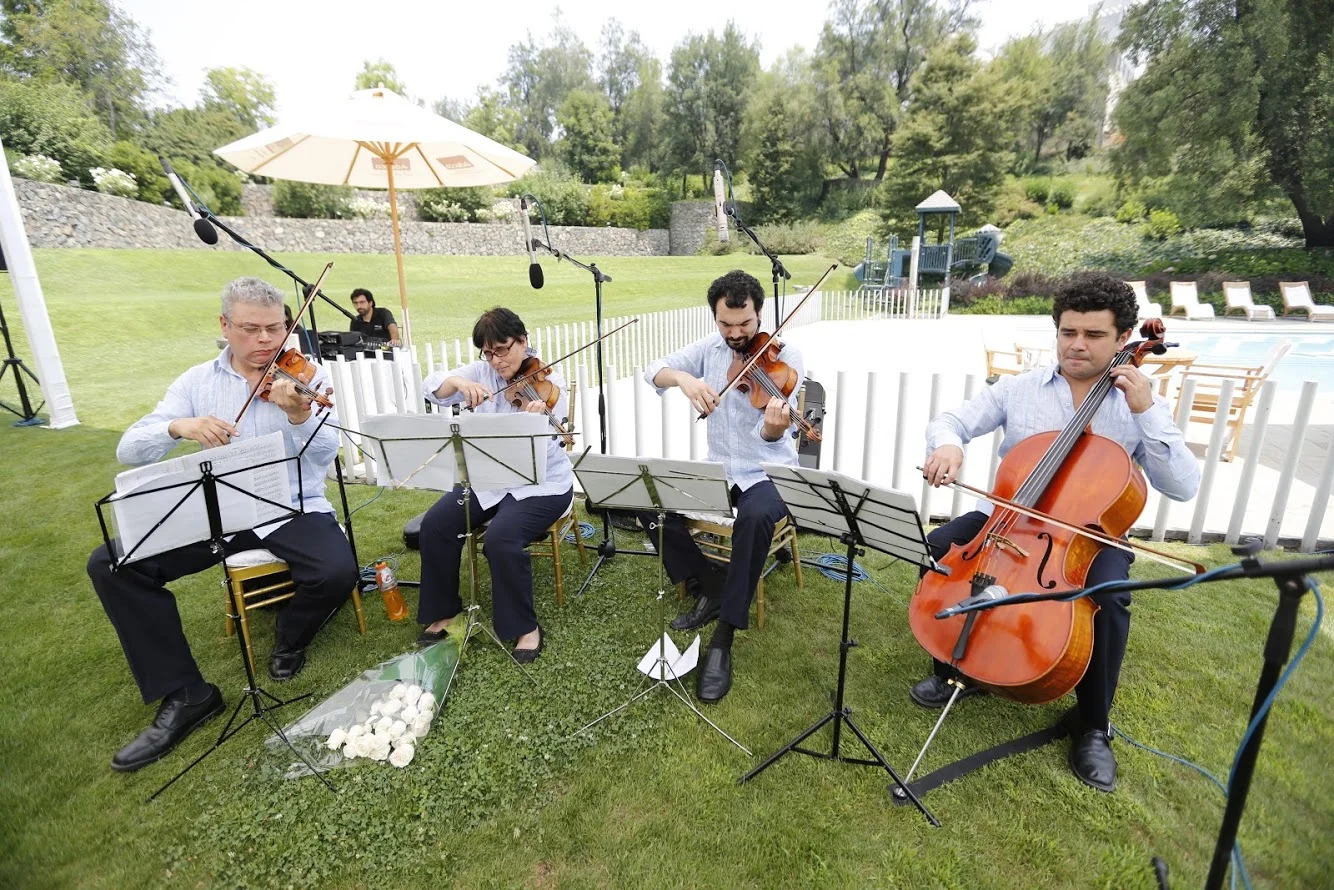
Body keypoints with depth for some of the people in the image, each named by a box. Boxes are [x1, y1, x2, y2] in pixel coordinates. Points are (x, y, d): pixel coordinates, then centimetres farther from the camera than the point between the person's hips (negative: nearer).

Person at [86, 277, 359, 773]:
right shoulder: (198, 381, 5)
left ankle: (291, 637, 8)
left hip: (293, 509, -3)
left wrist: (299, 415, -35)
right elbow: (129, 450, -3)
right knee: (112, 564, -14)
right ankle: (184, 694, -4)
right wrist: (180, 426, -24)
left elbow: (324, 456, -15)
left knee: (337, 573, -29)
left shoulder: (303, 377, -3)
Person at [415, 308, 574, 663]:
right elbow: (431, 388, -7)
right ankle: (443, 611, 10)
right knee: (435, 524, -12)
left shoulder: (550, 384, -13)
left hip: (542, 485, -5)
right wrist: (459, 382, -27)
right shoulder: (482, 372, 2)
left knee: (501, 539, -29)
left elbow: (547, 452, -21)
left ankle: (526, 627, -8)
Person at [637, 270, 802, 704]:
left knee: (755, 516, -37)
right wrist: (683, 378, -30)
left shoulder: (785, 356, -12)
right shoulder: (710, 347, 1)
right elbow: (653, 370, -7)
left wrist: (775, 427, -48)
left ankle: (723, 638, -22)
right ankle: (710, 588, 3)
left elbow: (769, 437, -23)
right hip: (718, 470, 5)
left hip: (768, 473, -4)